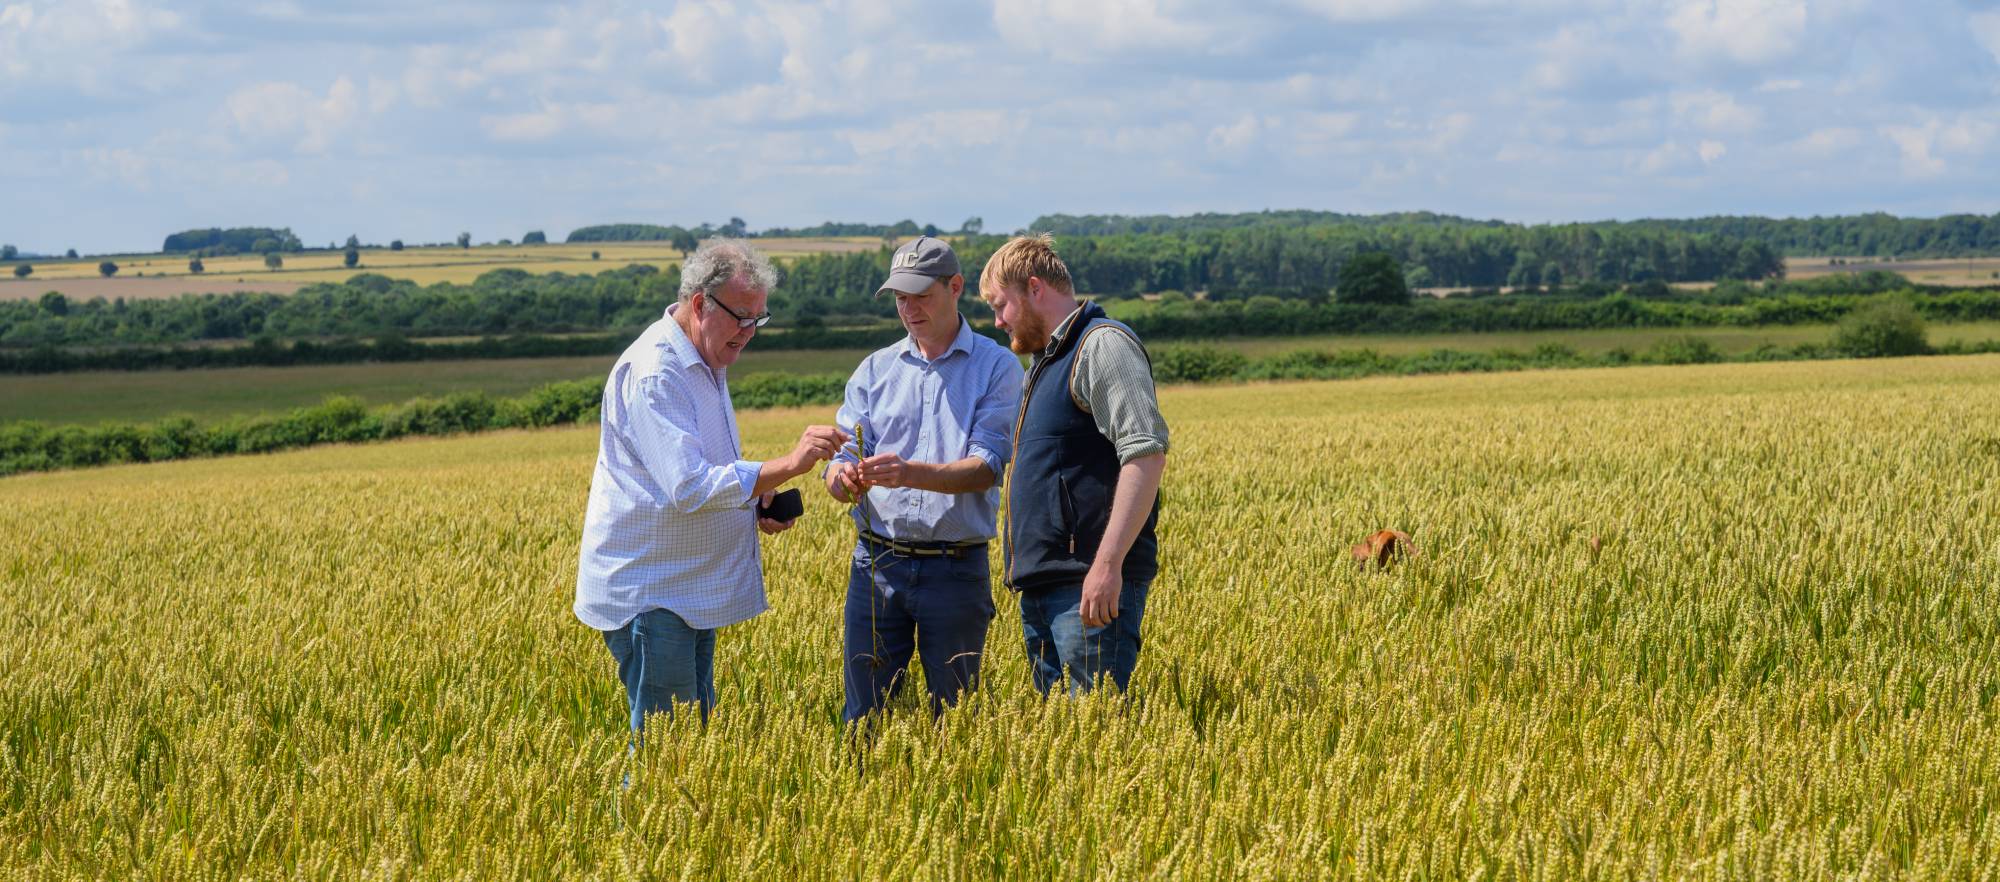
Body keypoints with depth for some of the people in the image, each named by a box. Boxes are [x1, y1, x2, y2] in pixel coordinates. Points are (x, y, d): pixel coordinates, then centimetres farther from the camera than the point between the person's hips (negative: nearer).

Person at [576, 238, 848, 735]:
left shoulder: (706, 366, 14)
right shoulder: (652, 373, -19)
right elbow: (689, 487, -28)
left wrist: (755, 503, 7)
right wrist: (789, 465, -31)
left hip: (693, 592, 10)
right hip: (649, 595, -10)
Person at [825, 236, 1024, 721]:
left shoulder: (997, 367, -1)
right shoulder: (874, 370, 11)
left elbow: (986, 469, -13)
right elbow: (840, 464, 4)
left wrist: (910, 473, -29)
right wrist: (845, 479, -21)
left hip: (956, 568, -3)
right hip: (877, 565, 3)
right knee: (864, 716, 4)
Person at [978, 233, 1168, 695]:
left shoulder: (1103, 345, -9)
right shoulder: (1050, 359, 22)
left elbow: (1146, 454, -20)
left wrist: (1107, 564, -26)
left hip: (1090, 586, -10)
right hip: (1042, 586, 10)